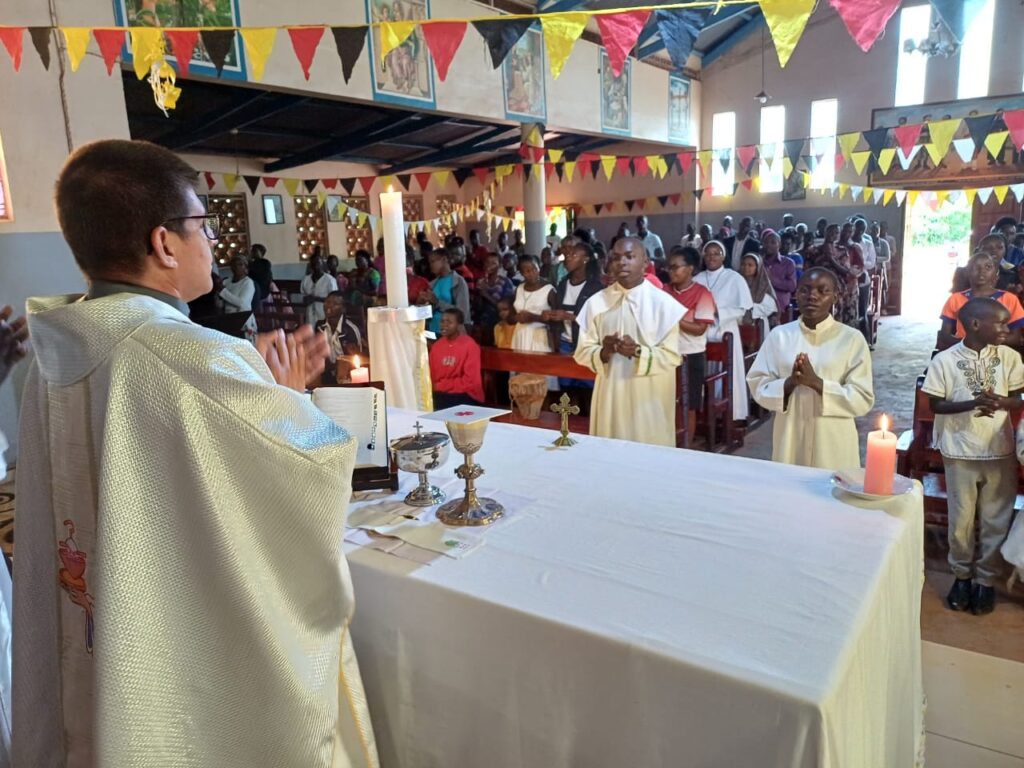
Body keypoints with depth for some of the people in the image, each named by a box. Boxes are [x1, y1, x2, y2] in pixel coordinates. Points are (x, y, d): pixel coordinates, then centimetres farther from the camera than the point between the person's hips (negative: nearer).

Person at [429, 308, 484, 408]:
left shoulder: (470, 346, -9)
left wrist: (442, 385, -9)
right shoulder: (436, 346, 8)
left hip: (465, 396, -5)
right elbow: (432, 375, 12)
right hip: (440, 394, 5)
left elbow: (470, 381, -13)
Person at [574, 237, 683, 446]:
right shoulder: (596, 302, 2)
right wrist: (603, 352, -15)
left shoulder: (663, 303, -5)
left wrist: (639, 352, -20)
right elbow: (582, 352, 4)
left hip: (648, 397, -2)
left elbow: (672, 356, -5)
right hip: (610, 393, 3)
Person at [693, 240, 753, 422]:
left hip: (725, 333, -3)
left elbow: (743, 309, -6)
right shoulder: (697, 279, 9)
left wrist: (718, 312, -14)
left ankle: (730, 415, 5)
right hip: (701, 334, 3)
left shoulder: (734, 278, -1)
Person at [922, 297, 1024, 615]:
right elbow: (936, 405, -6)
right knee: (961, 519, 8)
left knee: (997, 520, 9)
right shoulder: (945, 360, -9)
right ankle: (961, 575, 28)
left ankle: (986, 579, 27)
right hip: (961, 452, -2)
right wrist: (972, 404, -22)